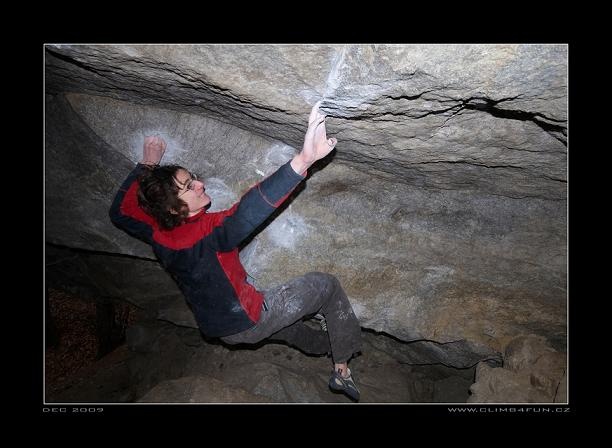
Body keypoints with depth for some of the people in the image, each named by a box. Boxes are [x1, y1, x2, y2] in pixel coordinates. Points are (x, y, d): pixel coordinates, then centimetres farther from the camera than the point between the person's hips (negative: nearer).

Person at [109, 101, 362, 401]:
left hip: (220, 328, 8)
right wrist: (302, 160, -58)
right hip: (248, 320, -8)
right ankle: (342, 369, 13)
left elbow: (120, 212, 8)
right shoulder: (206, 231, -33)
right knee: (326, 284, 2)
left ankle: (325, 346, 58)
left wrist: (147, 165, 8)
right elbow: (249, 212, -50)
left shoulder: (158, 236, -9)